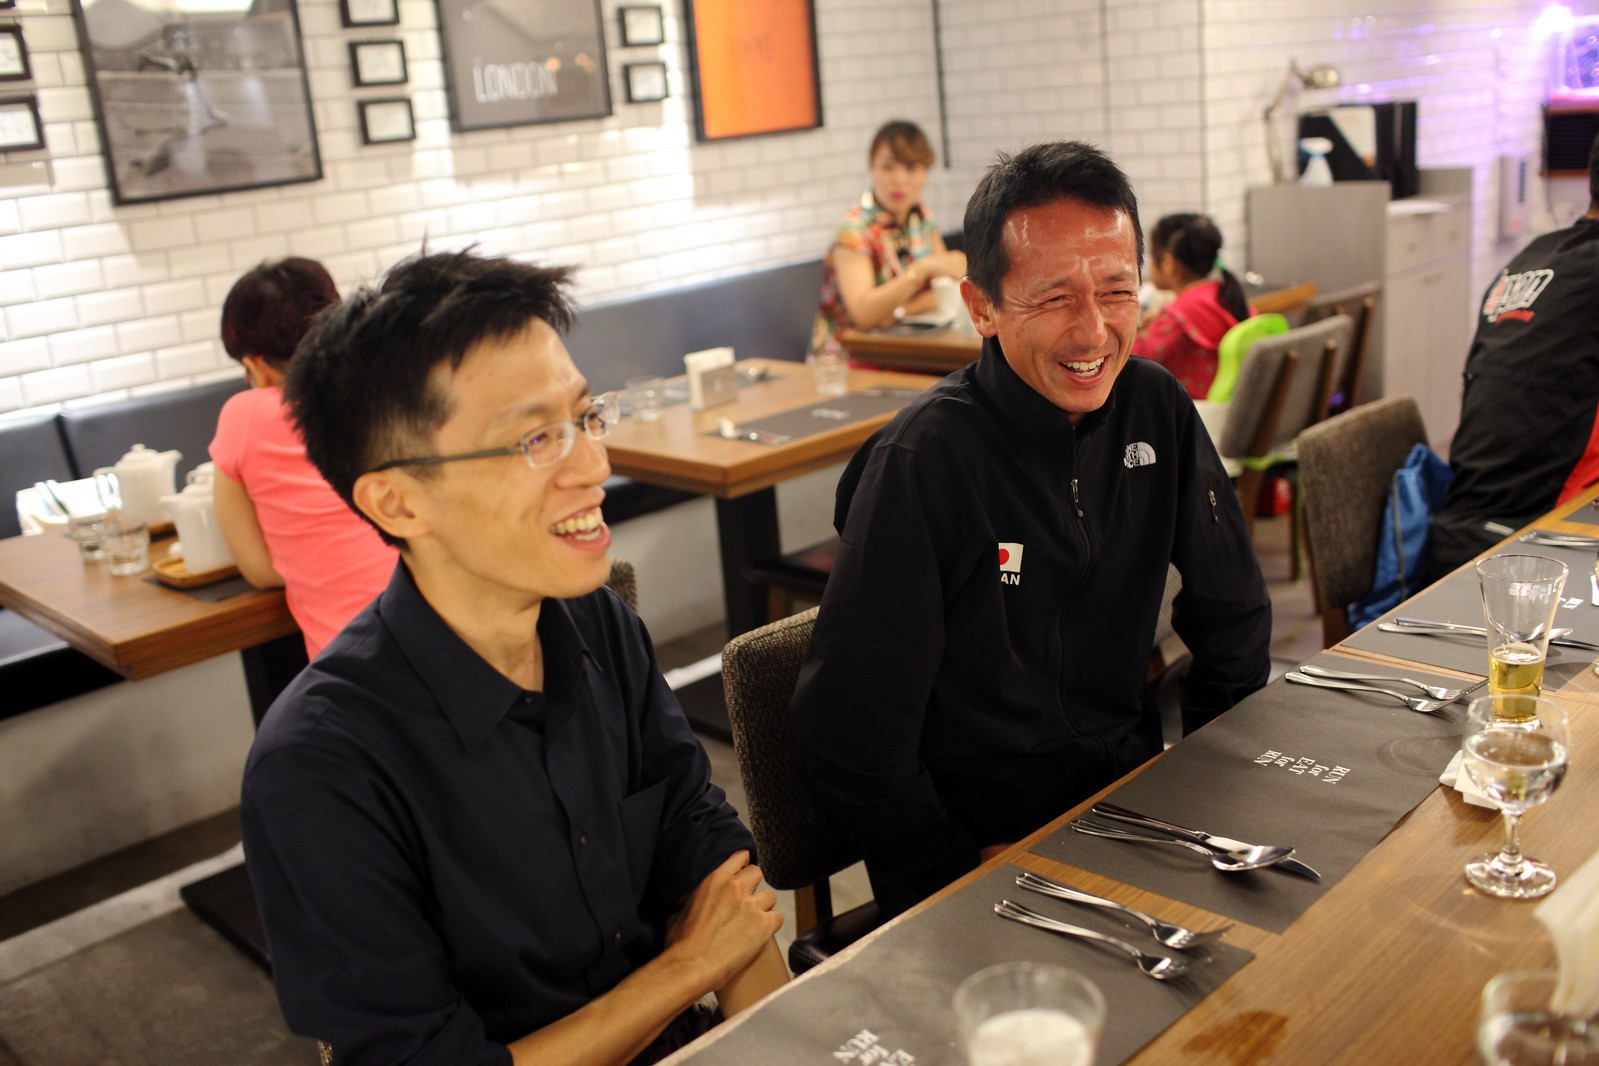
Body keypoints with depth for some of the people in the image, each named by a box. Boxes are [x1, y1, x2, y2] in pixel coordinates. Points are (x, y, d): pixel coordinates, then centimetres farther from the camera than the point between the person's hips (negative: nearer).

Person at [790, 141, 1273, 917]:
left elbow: (1232, 616, 12)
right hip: (981, 846, -6)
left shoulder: (1155, 409, -1)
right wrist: (971, 877, -15)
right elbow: (850, 731, -17)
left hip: (1132, 792, 7)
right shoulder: (921, 462, -20)